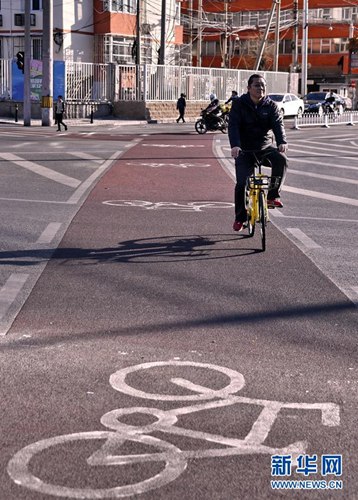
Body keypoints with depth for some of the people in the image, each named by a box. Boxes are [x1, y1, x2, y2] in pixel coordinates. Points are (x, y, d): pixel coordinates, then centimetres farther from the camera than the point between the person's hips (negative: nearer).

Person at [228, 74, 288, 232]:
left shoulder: (271, 106, 2)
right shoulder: (239, 104, -2)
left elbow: (278, 124, -12)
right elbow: (233, 125, -14)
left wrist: (282, 142, -33)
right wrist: (235, 145, -33)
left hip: (265, 147, 1)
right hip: (244, 150, -1)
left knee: (281, 160, -29)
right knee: (242, 182, -12)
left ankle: (273, 195, -16)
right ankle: (240, 218, 5)